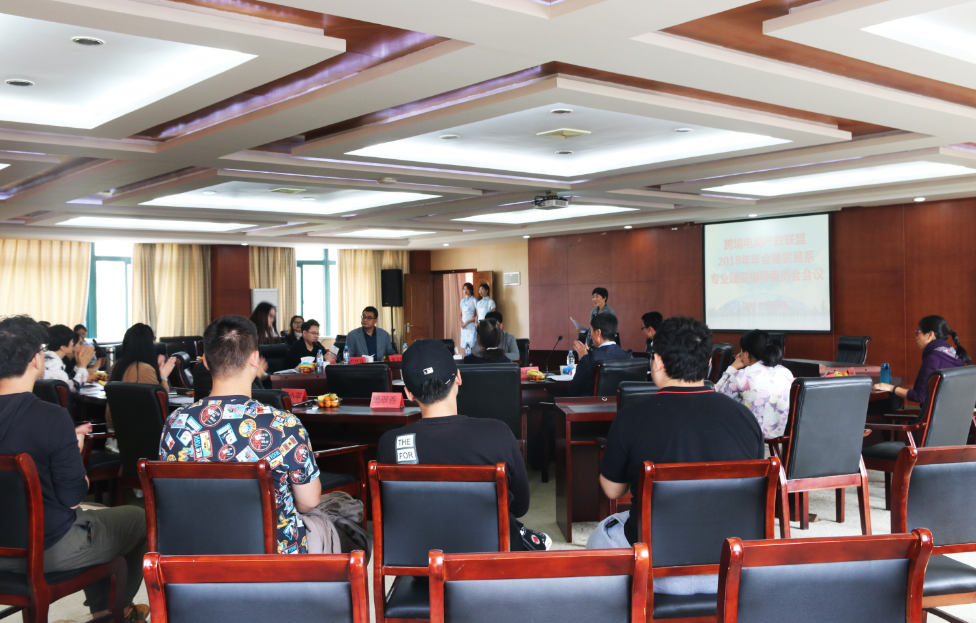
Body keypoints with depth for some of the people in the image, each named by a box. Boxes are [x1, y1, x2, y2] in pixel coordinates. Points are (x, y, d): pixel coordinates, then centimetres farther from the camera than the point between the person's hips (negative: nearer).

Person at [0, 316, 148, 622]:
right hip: (49, 549, -7)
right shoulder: (51, 417, -26)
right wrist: (77, 459, 0)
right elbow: (73, 497, -20)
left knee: (93, 518, 34)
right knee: (139, 518, 18)